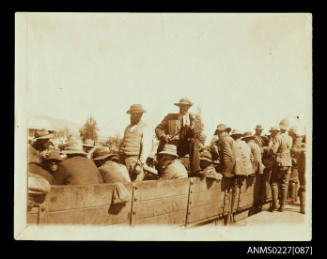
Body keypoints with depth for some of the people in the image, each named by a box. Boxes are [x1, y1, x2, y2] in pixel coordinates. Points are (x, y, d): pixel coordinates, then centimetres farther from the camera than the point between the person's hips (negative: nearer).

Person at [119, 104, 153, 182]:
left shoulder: (145, 128, -1)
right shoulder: (128, 128, 21)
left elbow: (147, 148, -9)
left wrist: (140, 163, -16)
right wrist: (120, 159, 15)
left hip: (135, 159, -6)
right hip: (123, 159, 6)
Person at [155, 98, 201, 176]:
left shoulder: (192, 119, 13)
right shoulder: (170, 116, 12)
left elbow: (194, 136, 5)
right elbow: (158, 128, 8)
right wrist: (163, 136, -11)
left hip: (183, 147, 0)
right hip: (170, 145, 0)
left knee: (194, 142, -27)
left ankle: (195, 170, -32)